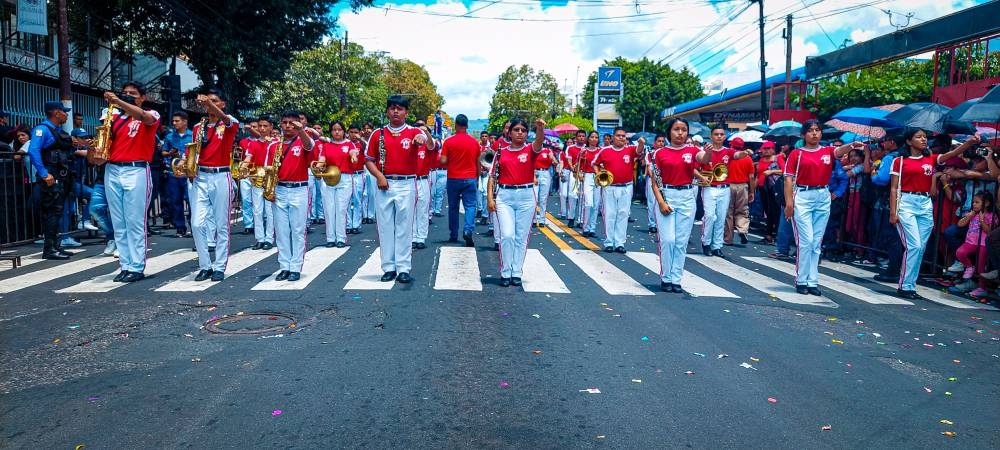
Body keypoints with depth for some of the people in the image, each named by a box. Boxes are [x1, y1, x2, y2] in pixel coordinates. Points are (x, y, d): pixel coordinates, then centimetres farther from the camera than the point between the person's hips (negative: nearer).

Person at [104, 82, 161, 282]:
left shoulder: (151, 115, 2)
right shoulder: (114, 117, 16)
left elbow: (142, 116, -23)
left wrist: (118, 101, -31)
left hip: (136, 172, -6)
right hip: (112, 172, 6)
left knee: (135, 223, -5)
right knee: (119, 224, 6)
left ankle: (137, 268, -1)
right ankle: (125, 266, 12)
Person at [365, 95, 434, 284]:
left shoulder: (413, 132, -1)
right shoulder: (378, 134, 6)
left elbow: (431, 143, -22)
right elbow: (369, 160, 9)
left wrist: (424, 138, -46)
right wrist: (379, 176, -9)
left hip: (406, 185, -2)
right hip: (385, 184, 2)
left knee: (404, 227, 2)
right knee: (385, 226, 5)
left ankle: (403, 269, 6)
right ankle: (389, 268, 13)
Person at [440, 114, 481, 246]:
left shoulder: (449, 141, -7)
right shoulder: (475, 142, 0)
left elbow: (443, 161, -10)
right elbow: (478, 162, 7)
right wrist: (477, 175, 20)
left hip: (453, 179, 0)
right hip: (470, 178, 0)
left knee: (453, 207, 11)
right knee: (470, 205, 1)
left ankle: (453, 235, 17)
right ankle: (468, 230, -21)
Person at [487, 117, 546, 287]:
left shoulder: (530, 150, 2)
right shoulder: (501, 152, 6)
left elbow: (539, 141, -21)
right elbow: (493, 176, 7)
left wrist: (540, 128, -42)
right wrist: (489, 198, -3)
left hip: (526, 196, 0)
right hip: (504, 196, 0)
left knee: (521, 237, 6)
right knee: (507, 235, -6)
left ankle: (517, 273, 16)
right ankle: (505, 273, 6)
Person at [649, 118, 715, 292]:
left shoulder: (692, 150, 3)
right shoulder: (660, 153, 0)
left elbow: (704, 159, -19)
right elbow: (655, 181, 0)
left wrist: (709, 152, -41)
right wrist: (661, 202, -11)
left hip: (687, 198, 2)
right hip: (666, 196, -2)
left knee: (681, 241, 5)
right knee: (668, 239, -5)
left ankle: (676, 280, 12)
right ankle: (665, 278, 9)